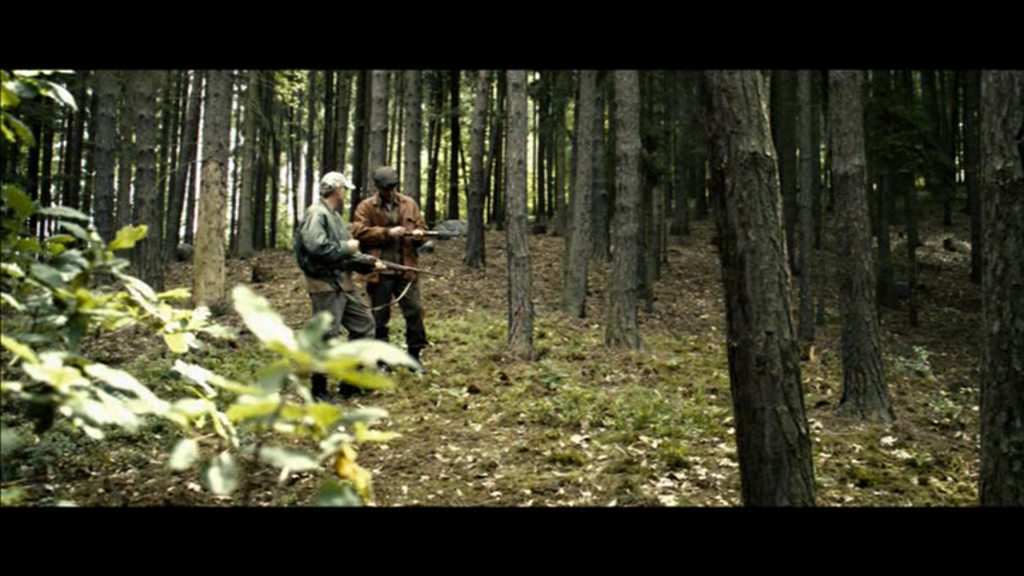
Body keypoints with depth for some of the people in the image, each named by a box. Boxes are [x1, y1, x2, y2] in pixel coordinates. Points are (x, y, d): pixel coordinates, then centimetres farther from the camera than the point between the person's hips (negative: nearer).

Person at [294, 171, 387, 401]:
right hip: (325, 285, -10)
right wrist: (346, 247, -16)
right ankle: (318, 389, 7)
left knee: (363, 323, 14)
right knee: (326, 336, -5)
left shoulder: (333, 215, 17)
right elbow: (317, 247, -29)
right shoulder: (316, 215, -15)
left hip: (343, 283, 10)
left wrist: (369, 264, 11)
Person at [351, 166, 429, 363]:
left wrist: (418, 234, -9)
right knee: (379, 316, 6)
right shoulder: (366, 207, 2)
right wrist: (387, 232, -17)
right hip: (379, 271, -2)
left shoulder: (409, 204, 12)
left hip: (405, 269, 2)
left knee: (415, 310, -1)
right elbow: (359, 232, -10)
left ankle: (414, 354, 13)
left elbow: (421, 227, 15)